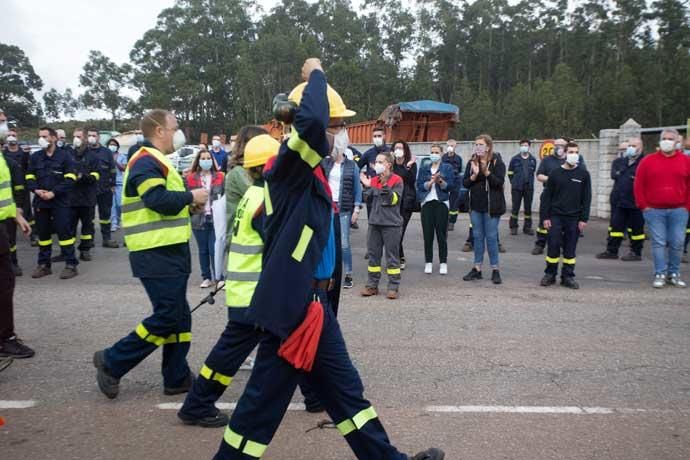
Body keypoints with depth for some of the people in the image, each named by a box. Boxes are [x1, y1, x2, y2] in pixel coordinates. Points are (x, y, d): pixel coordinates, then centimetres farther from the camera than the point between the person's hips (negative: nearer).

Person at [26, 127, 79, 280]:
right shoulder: (35, 157, 12)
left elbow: (70, 179, -9)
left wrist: (53, 192, -17)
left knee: (64, 232, -6)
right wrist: (36, 190, -9)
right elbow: (29, 178, 12)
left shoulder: (65, 155, -2)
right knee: (43, 233, 11)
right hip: (40, 201, 5)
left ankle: (71, 265, 0)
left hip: (60, 202, -5)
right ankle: (44, 265, 21)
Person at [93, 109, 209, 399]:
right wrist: (191, 196, -12)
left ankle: (177, 378, 19)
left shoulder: (155, 162, 21)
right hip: (156, 254, -11)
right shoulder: (146, 162, -13)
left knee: (178, 316, 11)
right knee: (166, 316, -9)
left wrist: (189, 204, 7)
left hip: (168, 251, 11)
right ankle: (112, 361, 6)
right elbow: (158, 200, -26)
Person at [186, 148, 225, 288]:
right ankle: (206, 277, 20)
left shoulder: (220, 177, 4)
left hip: (216, 218, -2)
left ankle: (219, 278, 6)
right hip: (199, 218, 2)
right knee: (203, 250, 10)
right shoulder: (192, 178, 5)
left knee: (214, 250, -4)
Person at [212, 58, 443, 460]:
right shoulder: (290, 164, -16)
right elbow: (311, 121, -35)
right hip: (290, 302, -10)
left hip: (312, 299, 10)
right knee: (265, 399, 4)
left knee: (344, 388, 18)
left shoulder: (310, 169, 13)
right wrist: (316, 75, -18)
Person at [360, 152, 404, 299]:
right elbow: (368, 199, 13)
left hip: (391, 223, -6)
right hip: (374, 222, 6)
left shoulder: (397, 180, -5)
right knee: (373, 254, 10)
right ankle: (372, 285, 19)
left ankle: (393, 287, 8)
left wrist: (386, 186, -23)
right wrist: (367, 186, -2)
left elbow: (394, 199, -13)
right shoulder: (374, 180, 12)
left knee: (392, 255, 0)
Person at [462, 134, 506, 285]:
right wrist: (474, 175, -15)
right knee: (477, 236, 9)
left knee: (491, 237, 0)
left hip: (491, 206, -4)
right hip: (475, 205, 4)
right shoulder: (472, 162, 7)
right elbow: (465, 183, 4)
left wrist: (486, 172, -26)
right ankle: (477, 268, 17)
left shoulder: (497, 162, -6)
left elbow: (500, 182, -14)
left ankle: (495, 270, 10)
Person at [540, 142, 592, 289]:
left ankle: (568, 276, 15)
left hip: (574, 218, 0)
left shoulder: (583, 174, 2)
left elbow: (587, 198, 3)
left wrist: (584, 219, -3)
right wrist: (546, 217, -3)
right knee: (553, 246, -1)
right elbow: (547, 196, 3)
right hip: (555, 216, 0)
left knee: (570, 249, 5)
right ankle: (550, 274, 13)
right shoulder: (555, 173, 1)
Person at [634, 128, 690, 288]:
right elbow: (638, 185, 3)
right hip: (654, 211, -1)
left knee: (677, 243, 3)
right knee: (658, 243, -1)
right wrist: (643, 206, -2)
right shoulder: (648, 161, 3)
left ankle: (674, 274, 16)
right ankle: (660, 274, 5)